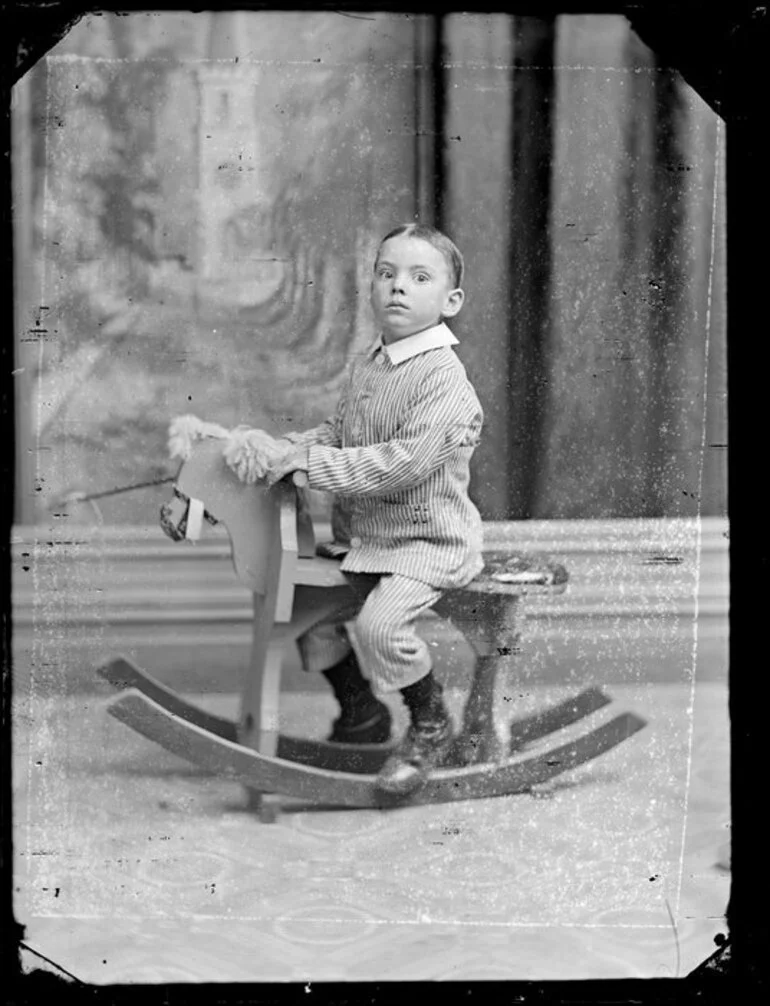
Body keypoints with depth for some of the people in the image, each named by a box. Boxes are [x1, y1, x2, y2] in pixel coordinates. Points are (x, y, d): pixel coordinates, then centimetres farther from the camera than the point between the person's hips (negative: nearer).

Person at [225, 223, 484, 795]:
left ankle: (432, 726, -2)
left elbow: (403, 464, -28)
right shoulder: (370, 366, 9)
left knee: (379, 620, -28)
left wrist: (309, 460, -26)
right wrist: (277, 448, -2)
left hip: (428, 540, -9)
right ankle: (361, 713, 30)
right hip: (362, 537, 9)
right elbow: (335, 435, 16)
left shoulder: (445, 380, -20)